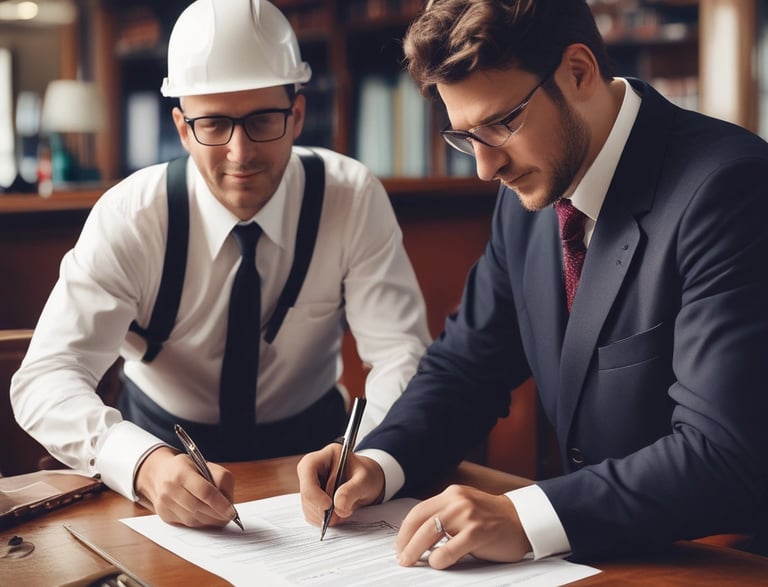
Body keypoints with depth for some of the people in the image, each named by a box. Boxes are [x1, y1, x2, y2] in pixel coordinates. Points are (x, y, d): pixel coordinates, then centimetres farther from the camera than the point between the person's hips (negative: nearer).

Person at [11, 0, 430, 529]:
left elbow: (402, 354, -17)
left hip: (309, 443, -1)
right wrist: (145, 463, -46)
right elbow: (45, 377, -25)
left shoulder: (354, 198, -15)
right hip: (167, 442, 1)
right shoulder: (129, 216, -18)